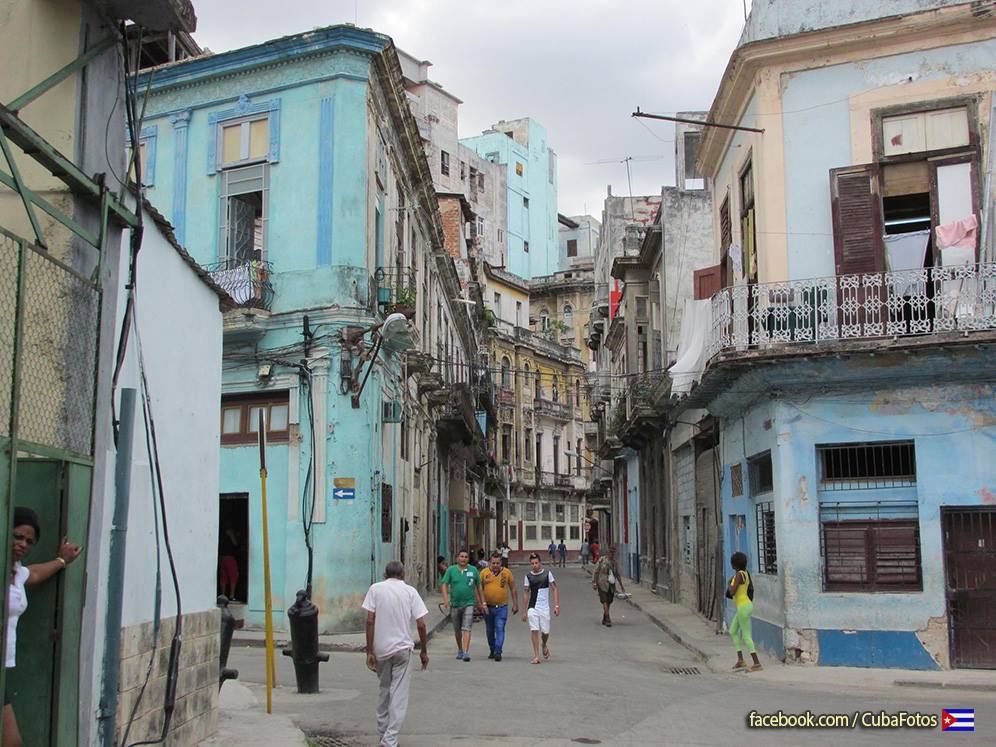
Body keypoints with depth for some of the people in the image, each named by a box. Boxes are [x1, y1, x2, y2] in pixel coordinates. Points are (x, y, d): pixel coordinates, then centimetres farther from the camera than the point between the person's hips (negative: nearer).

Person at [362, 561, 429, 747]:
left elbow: (370, 621, -6)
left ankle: (382, 732, 29)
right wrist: (424, 651, 8)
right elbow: (421, 624, -3)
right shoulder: (410, 591, 2)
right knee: (399, 695, 3)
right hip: (402, 648, -1)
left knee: (384, 690, 19)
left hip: (380, 648, 1)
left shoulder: (375, 588, 1)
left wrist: (369, 652, -4)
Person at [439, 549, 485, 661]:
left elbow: (478, 587, 10)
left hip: (469, 603, -2)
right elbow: (444, 585, -1)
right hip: (455, 604, 2)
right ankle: (460, 650, 32)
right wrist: (446, 599, -15)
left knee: (466, 628, -12)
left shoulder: (473, 570, 2)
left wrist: (480, 603, 13)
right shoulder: (451, 570, 1)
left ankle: (466, 652, -16)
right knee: (457, 630, 14)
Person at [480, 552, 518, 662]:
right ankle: (492, 651, 30)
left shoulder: (507, 573, -1)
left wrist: (515, 604, 5)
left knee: (500, 630, -12)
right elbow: (479, 589, 5)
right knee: (490, 631, 14)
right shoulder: (484, 572, 0)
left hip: (502, 607, -2)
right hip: (487, 607, 2)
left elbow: (513, 589, 6)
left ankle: (498, 652, -14)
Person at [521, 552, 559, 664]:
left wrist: (556, 605, -5)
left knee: (545, 632, 3)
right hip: (532, 608, 0)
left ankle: (545, 646, 37)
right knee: (534, 631, -9)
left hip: (545, 608, 0)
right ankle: (536, 656, -2)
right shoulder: (528, 576, 2)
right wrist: (524, 611, 4)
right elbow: (525, 593, 7)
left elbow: (554, 589, 3)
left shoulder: (547, 573, 0)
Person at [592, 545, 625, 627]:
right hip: (602, 584, -5)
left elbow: (617, 574, 20)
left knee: (609, 602, 9)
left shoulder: (615, 562, 10)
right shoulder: (602, 560, -5)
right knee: (605, 601, -13)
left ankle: (604, 620, 22)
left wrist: (621, 585, 23)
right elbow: (596, 571, -4)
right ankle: (608, 619, -16)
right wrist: (594, 582, -11)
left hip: (611, 585, 5)